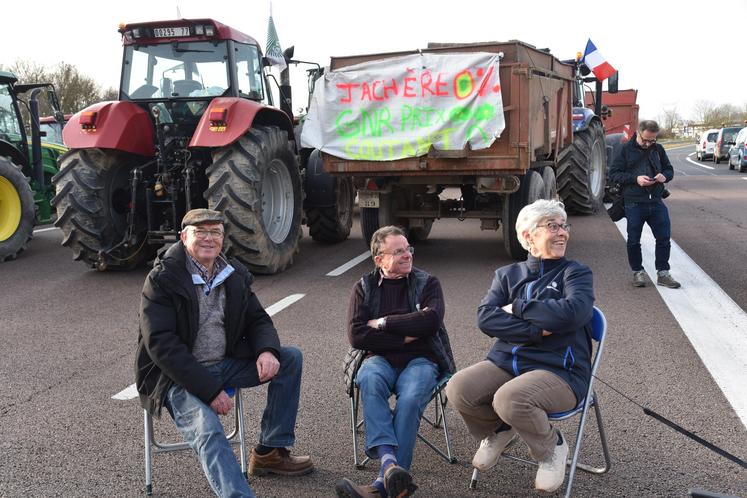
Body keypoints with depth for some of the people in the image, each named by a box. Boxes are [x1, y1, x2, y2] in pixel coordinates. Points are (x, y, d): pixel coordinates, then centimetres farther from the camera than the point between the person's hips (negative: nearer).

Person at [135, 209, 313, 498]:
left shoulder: (234, 275, 8)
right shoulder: (162, 279, -12)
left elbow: (257, 319, 12)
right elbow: (161, 345, -18)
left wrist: (267, 350, -14)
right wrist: (209, 389, -24)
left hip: (225, 363, 7)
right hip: (178, 377, -7)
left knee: (290, 359, -2)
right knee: (207, 431, -32)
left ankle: (269, 451, 3)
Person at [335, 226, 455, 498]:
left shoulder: (427, 283, 9)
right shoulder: (364, 287, 10)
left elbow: (431, 321, -11)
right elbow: (356, 336, -3)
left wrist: (383, 323, -8)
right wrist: (403, 337, -7)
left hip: (420, 359, -1)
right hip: (380, 358, 1)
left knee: (410, 399, -32)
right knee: (369, 381, -35)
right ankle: (389, 462, -45)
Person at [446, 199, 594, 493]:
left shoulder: (576, 272, 4)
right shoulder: (507, 275, 13)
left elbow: (573, 312, -18)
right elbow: (485, 318, -3)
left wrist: (517, 309, -9)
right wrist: (536, 329, -16)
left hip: (559, 371, -3)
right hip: (506, 361, 4)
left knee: (509, 399, -34)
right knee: (458, 389, -24)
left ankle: (551, 448, 0)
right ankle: (499, 430, 10)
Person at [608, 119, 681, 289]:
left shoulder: (658, 149, 8)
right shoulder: (626, 149, -3)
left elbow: (669, 169, 18)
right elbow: (614, 173, -5)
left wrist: (664, 176, -6)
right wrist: (635, 178, -18)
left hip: (656, 201, 3)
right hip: (634, 203, -3)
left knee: (664, 237, 3)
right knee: (633, 240, 4)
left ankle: (663, 273, 15)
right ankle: (637, 272, 21)